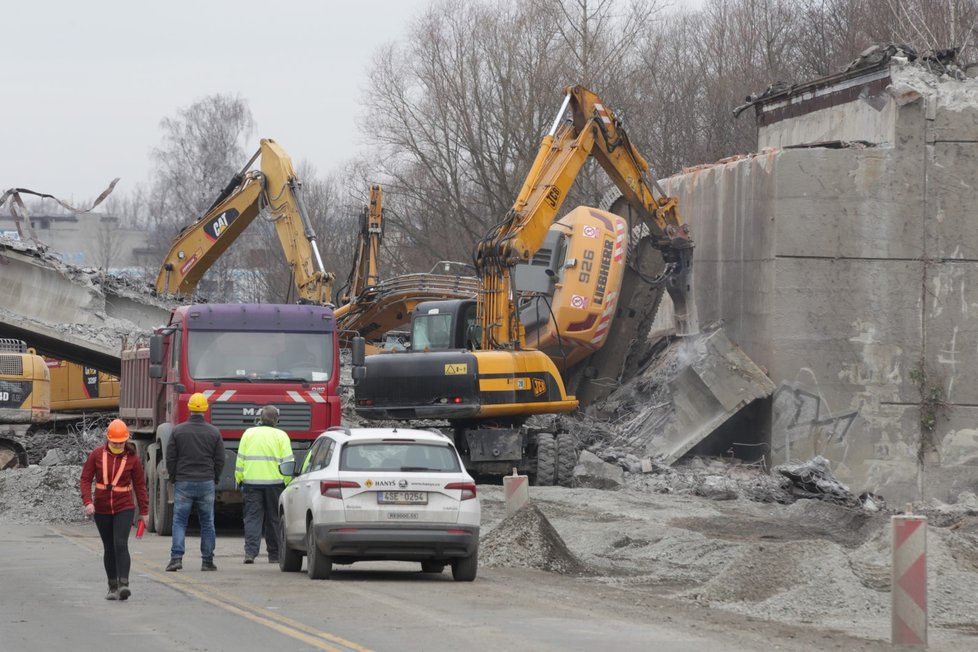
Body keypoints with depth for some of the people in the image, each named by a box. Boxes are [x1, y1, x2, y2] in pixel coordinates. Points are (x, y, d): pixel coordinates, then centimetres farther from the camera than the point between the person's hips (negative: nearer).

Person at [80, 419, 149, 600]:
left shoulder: (132, 458, -1)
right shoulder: (97, 455, -1)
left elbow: (139, 485, 5)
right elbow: (86, 479, 0)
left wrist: (144, 511, 6)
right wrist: (88, 501, -15)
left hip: (124, 508, -2)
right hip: (102, 509, 2)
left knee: (121, 544, -18)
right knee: (109, 548, 9)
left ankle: (123, 584, -25)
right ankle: (112, 587, 17)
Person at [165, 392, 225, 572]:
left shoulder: (178, 431, -2)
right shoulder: (214, 433, 1)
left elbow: (170, 459, 0)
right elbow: (220, 460, 3)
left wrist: (174, 478, 12)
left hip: (183, 483, -1)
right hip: (206, 483, 1)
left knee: (179, 522, 2)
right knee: (207, 523, 7)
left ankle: (176, 557, -11)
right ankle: (207, 561, 7)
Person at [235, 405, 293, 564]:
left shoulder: (248, 434, 4)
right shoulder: (281, 436, -1)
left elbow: (240, 459, 5)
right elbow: (287, 461, -4)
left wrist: (239, 479, 13)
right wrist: (288, 483, 1)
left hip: (251, 482, 1)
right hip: (274, 483, -1)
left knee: (252, 517, 2)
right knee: (274, 519, 9)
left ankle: (250, 552, -13)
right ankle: (274, 555, 13)